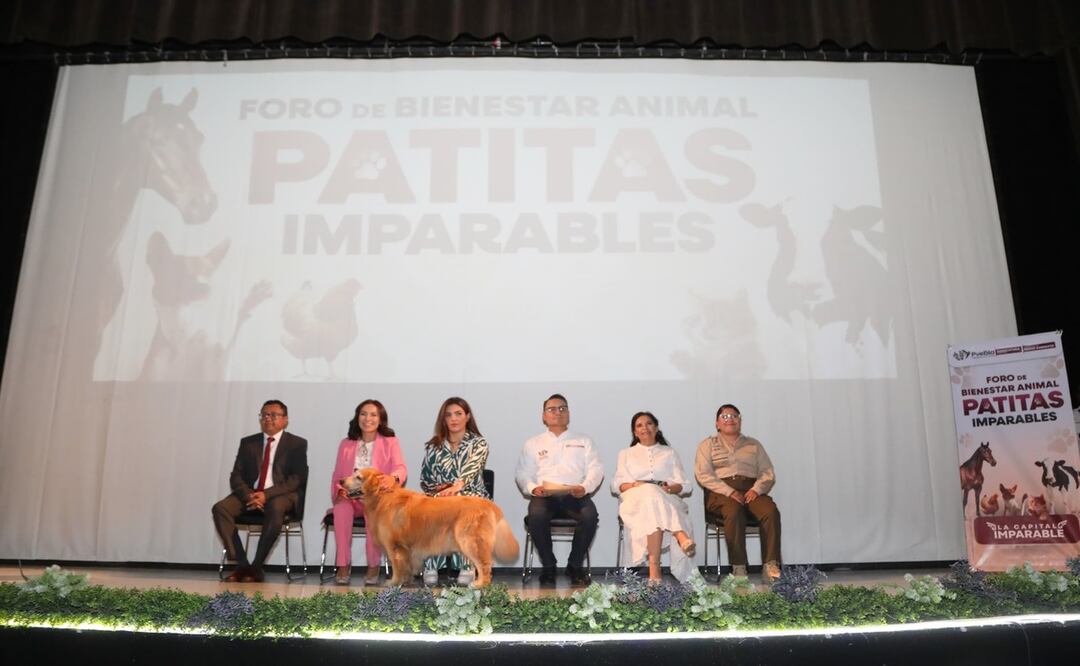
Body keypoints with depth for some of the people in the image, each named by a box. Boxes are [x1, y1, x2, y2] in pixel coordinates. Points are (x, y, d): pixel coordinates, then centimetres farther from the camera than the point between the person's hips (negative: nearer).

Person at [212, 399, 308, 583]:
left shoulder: (297, 444, 5)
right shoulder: (248, 442, 16)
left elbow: (298, 478, -6)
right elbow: (236, 476, 8)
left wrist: (267, 494, -19)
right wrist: (248, 495, -14)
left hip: (282, 495, -4)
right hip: (250, 494, 4)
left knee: (275, 508, -38)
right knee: (220, 508, -24)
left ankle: (256, 567, -25)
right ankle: (242, 565, -21)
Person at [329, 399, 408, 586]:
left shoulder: (390, 442, 7)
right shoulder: (346, 444, 16)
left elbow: (401, 468, -8)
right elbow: (337, 474, 15)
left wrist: (393, 478, -33)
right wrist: (340, 490, -8)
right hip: (350, 497, 2)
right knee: (341, 508, -32)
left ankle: (373, 566, -22)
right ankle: (344, 565, -24)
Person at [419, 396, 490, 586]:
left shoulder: (478, 443, 3)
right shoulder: (433, 446, 14)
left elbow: (471, 470, -16)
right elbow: (424, 480, 12)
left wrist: (456, 486, -37)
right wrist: (439, 488, -11)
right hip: (439, 497, 2)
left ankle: (466, 566, -30)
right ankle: (430, 567, -29)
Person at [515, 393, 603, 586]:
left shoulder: (583, 442, 23)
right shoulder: (533, 444, 22)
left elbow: (596, 469, 11)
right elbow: (522, 474, 13)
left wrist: (585, 487, -11)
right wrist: (533, 488, -10)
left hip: (575, 495, 0)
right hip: (544, 495, 0)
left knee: (590, 515, -33)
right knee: (536, 515, -35)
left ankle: (575, 565, -10)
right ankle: (548, 566, -13)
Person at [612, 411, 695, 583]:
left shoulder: (669, 453, 26)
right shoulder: (626, 454, 28)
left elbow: (683, 485, 14)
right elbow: (616, 485, 14)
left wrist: (670, 488, -9)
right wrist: (634, 485, -7)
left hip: (667, 498, 1)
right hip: (635, 499, 0)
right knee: (652, 494, -39)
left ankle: (654, 569, -47)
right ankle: (681, 537, -51)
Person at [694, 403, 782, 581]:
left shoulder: (754, 445, 24)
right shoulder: (707, 444, 15)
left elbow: (768, 473, 14)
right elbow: (703, 475, 1)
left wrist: (757, 489, -9)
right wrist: (730, 492, -14)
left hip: (752, 489, 3)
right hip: (721, 491, -2)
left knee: (771, 511, -30)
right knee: (734, 511, -36)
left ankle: (770, 566, -30)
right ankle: (738, 567, -32)